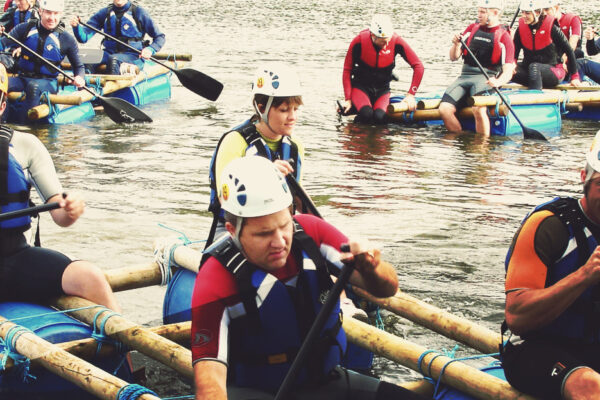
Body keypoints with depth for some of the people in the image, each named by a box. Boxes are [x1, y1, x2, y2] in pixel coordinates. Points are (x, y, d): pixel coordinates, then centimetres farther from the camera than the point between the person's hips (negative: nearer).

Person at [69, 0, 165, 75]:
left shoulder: (139, 12, 1)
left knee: (113, 59, -37)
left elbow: (160, 37, 4)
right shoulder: (104, 13, 9)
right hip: (109, 53, 5)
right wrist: (76, 26, -18)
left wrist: (150, 49, -16)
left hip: (133, 56, -4)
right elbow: (83, 37, 5)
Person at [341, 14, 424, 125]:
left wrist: (411, 94, -14)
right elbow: (347, 71, -7)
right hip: (361, 86, -1)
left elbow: (418, 67, -10)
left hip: (382, 89, 1)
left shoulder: (396, 42, -16)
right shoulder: (359, 41, -18)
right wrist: (348, 99, -10)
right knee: (367, 114, -30)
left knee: (379, 117, -27)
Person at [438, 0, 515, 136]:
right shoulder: (472, 28, 17)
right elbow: (454, 57, 18)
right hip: (465, 77, 5)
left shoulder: (504, 37, 2)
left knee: (478, 109, -35)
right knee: (444, 109, -21)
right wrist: (456, 45, -4)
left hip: (486, 79, -5)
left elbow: (508, 72, -6)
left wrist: (497, 82, -27)